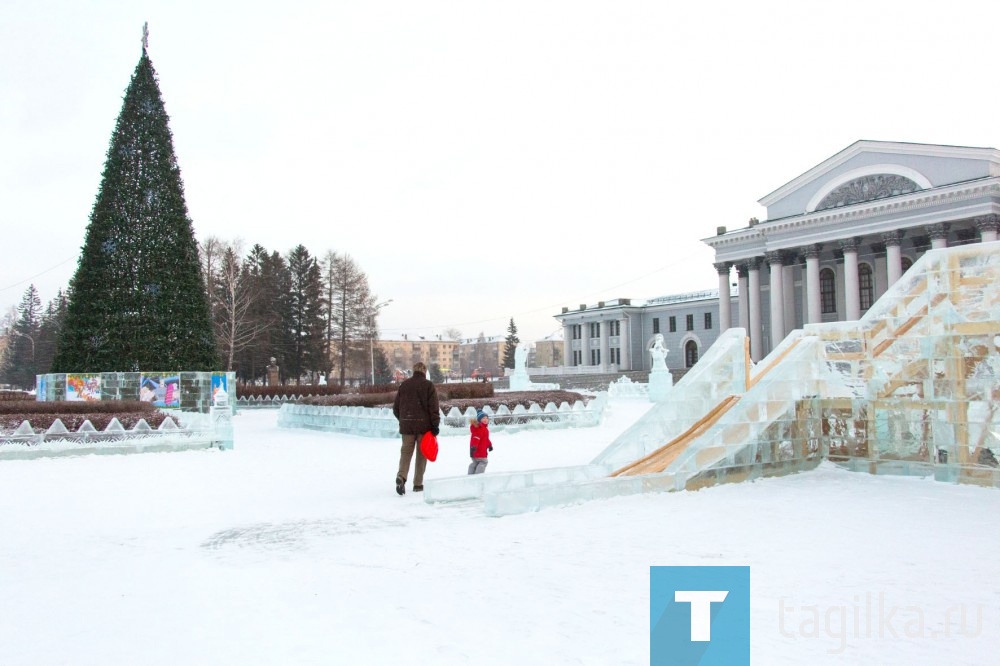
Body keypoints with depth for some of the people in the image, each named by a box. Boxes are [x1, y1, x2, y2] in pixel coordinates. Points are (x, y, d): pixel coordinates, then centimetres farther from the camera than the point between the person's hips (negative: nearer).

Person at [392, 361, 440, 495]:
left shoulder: (404, 385, 7)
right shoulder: (428, 385, -3)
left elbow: (396, 407, 11)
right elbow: (434, 407, -9)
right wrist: (435, 425, -5)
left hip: (406, 425, 2)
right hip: (424, 424, -2)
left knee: (406, 451, 4)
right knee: (421, 453, 7)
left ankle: (401, 476, -20)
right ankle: (418, 484, 10)